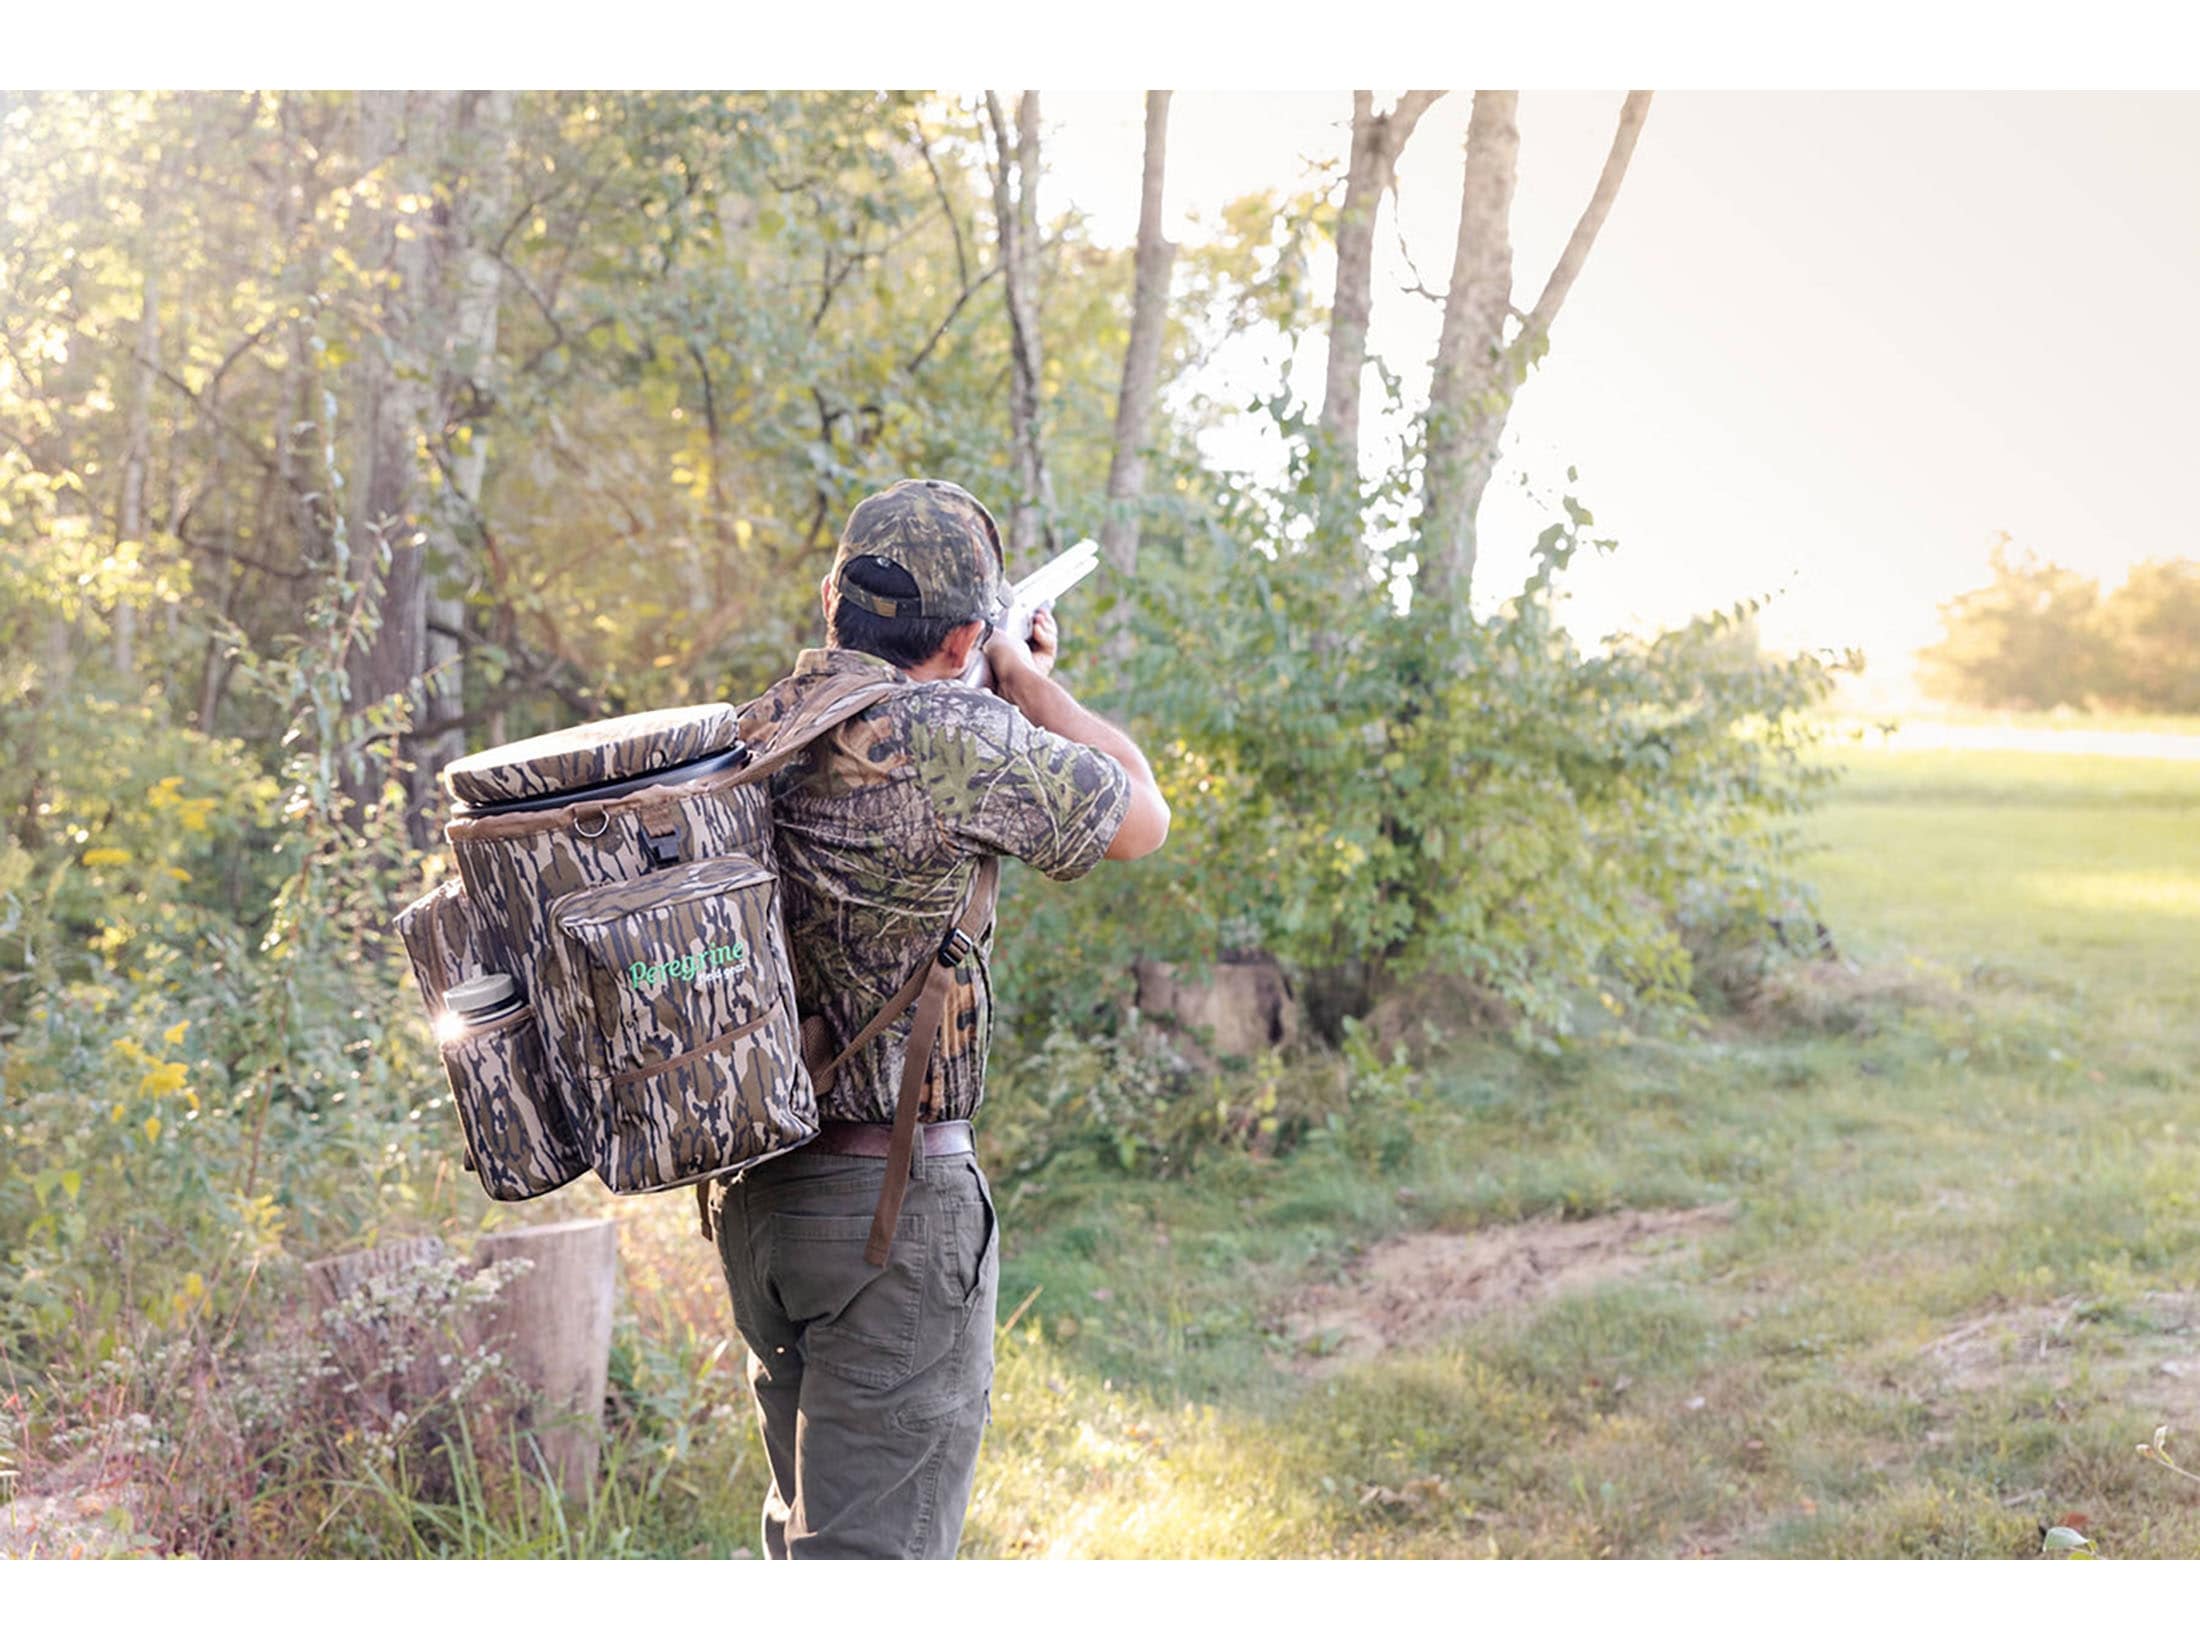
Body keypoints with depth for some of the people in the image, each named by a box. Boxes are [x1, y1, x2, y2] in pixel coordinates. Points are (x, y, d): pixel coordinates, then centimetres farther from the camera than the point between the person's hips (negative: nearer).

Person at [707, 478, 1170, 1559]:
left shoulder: (739, 739, 4)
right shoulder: (956, 740, -16)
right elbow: (1141, 819, -1)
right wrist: (1031, 683, 12)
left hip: (751, 1192, 8)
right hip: (895, 1197, -7)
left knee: (810, 1519, 22)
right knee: (876, 1545, -2)